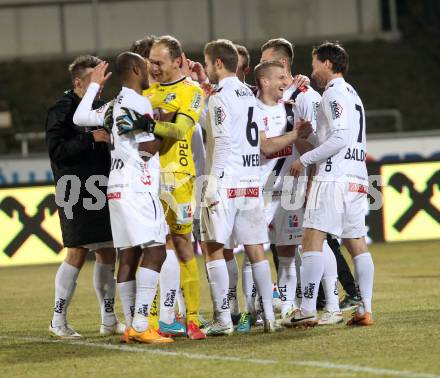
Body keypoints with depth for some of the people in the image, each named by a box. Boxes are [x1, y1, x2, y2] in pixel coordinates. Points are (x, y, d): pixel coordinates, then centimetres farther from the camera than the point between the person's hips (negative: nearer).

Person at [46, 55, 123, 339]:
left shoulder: (100, 108, 16)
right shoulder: (62, 110, -7)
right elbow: (57, 150, -16)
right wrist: (91, 138, -21)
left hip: (102, 191, 8)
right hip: (75, 192, -8)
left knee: (107, 253, 8)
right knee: (77, 253, -8)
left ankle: (109, 320, 16)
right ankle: (59, 320, 0)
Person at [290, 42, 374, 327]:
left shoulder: (333, 93, -6)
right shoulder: (352, 94, 23)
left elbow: (341, 137, -16)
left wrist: (305, 160, -11)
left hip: (334, 178, -9)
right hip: (358, 179, 9)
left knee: (313, 240, -10)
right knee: (357, 244, 7)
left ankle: (308, 310, -17)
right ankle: (366, 310, 2)